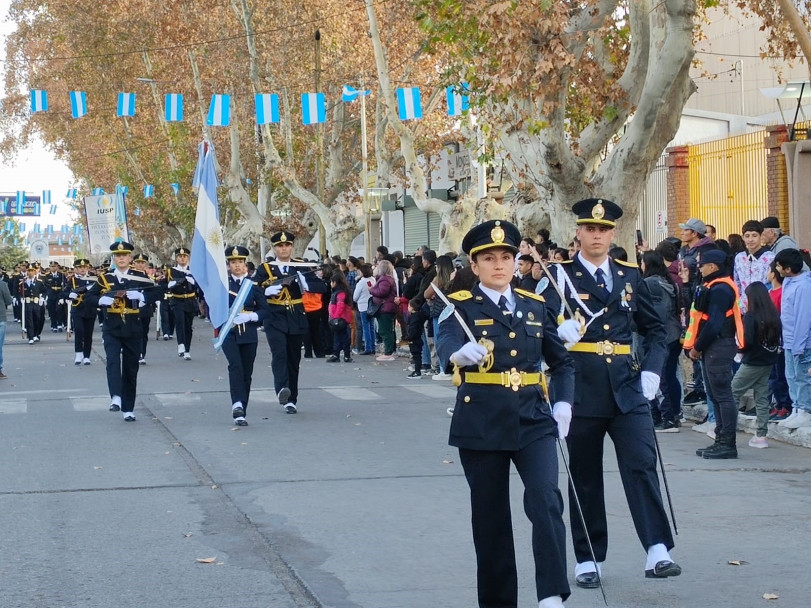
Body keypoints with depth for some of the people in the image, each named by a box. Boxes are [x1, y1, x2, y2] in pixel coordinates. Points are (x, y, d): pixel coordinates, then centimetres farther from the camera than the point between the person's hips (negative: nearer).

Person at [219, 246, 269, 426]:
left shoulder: (253, 283, 8)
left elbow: (264, 310, 5)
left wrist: (250, 316, -12)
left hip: (249, 335, 2)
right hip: (228, 333, -2)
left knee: (246, 373, 4)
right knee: (235, 366, -23)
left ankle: (241, 412, 13)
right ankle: (237, 405, -33)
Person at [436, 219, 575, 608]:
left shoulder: (534, 306, 10)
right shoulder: (461, 306, -2)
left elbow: (562, 362, 18)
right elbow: (445, 341, -24)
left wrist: (563, 403, 1)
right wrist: (460, 354, -48)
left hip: (533, 420, 2)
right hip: (481, 424, -2)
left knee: (546, 500, -16)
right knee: (490, 516, 5)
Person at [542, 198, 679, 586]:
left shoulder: (630, 275, 10)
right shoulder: (561, 275, 0)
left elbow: (655, 329, 14)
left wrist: (652, 370, -2)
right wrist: (560, 330, -38)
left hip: (627, 386, 2)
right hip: (582, 386, -2)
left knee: (641, 465, -9)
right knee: (585, 475, 6)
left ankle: (657, 552, -13)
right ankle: (588, 560, 15)